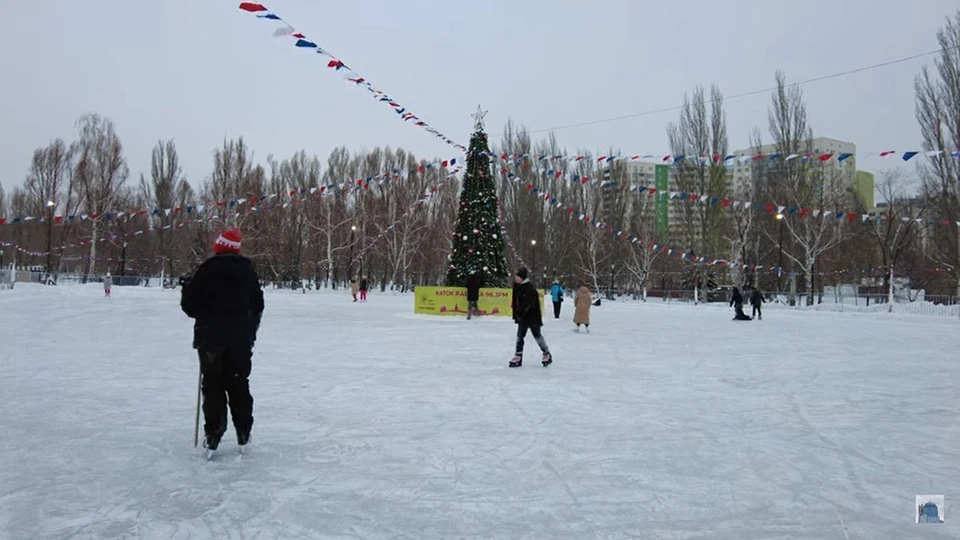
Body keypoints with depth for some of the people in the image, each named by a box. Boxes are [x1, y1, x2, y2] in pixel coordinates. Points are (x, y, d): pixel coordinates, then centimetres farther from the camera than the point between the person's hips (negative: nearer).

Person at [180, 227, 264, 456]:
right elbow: (257, 305, 9)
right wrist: (250, 330, 22)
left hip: (211, 336, -3)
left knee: (213, 385, 5)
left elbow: (189, 304, -8)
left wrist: (203, 315, 13)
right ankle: (244, 433, 16)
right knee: (239, 384, 12)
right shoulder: (248, 270, 3)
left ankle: (213, 434, 2)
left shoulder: (206, 269, -10)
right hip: (240, 338, 3)